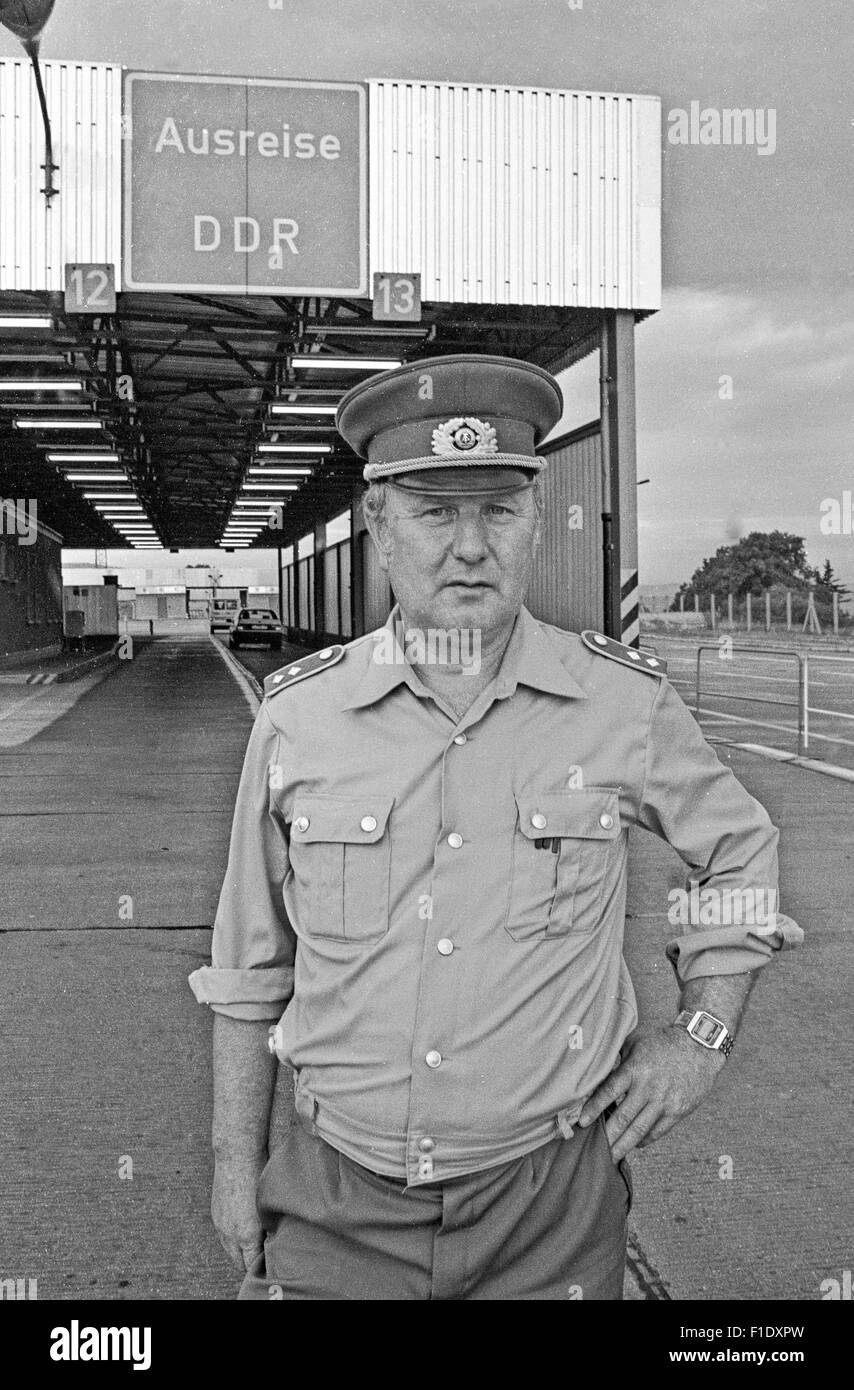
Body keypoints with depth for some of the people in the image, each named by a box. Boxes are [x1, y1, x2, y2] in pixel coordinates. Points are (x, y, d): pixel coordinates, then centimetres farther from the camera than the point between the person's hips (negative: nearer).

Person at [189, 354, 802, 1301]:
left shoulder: (626, 703, -7)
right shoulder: (296, 716, -5)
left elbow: (740, 851, 11)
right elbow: (250, 967, 4)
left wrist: (702, 1033, 3)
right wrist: (236, 1160, 7)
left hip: (549, 1203, 0)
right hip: (337, 1210, 1)